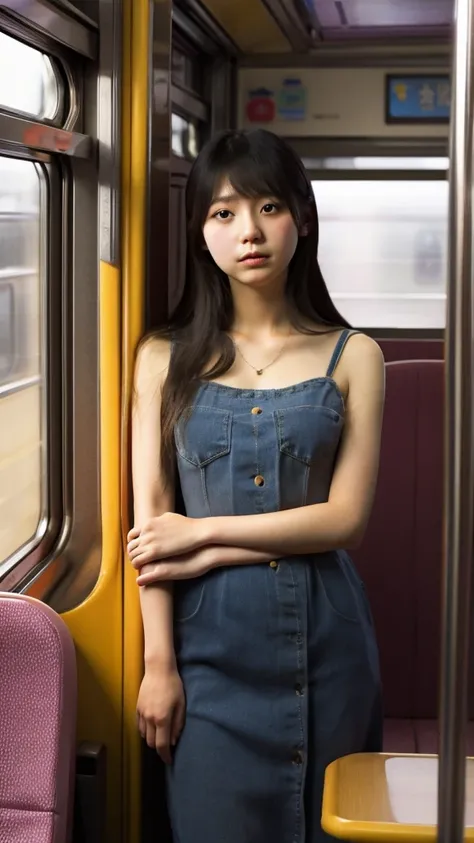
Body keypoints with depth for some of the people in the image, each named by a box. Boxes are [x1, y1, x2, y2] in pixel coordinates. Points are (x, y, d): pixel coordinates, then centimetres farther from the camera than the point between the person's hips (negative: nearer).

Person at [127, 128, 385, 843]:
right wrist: (158, 663, -5)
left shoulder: (351, 356, 1)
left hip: (325, 631, 0)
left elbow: (346, 516, -5)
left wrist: (205, 538, -10)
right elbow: (151, 518, 0)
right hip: (210, 638, 0)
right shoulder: (167, 360, 3)